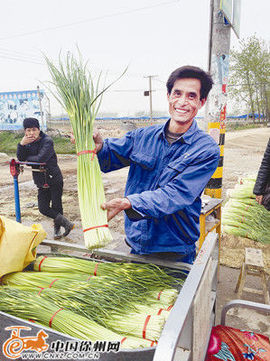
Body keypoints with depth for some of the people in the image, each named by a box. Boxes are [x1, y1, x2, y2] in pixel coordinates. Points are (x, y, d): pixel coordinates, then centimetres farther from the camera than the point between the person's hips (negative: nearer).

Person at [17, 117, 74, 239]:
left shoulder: (47, 141, -13)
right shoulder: (27, 142, 7)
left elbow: (40, 159, -24)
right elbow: (20, 158, -5)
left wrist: (27, 158, -7)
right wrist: (22, 144, -20)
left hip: (54, 180, -6)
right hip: (41, 182, 6)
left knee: (56, 206, 3)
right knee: (43, 208, 1)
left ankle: (57, 229, 24)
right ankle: (66, 223, 14)